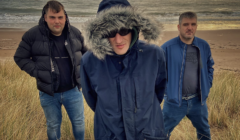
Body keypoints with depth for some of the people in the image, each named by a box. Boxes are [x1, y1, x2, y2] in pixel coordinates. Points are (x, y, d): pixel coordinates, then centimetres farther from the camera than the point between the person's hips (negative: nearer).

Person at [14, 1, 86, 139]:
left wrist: (80, 68, -2)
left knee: (79, 122, 17)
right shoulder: (33, 35, -13)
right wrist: (37, 72, -14)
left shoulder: (75, 33, -5)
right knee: (53, 126, 19)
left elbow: (87, 52, 11)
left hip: (73, 90, 2)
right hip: (48, 93, -1)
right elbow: (20, 57, -4)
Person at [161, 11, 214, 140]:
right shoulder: (167, 47, -15)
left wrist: (207, 87, 8)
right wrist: (165, 90, -8)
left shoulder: (204, 46, 0)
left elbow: (210, 67, 15)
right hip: (174, 101, -4)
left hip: (198, 100, 4)